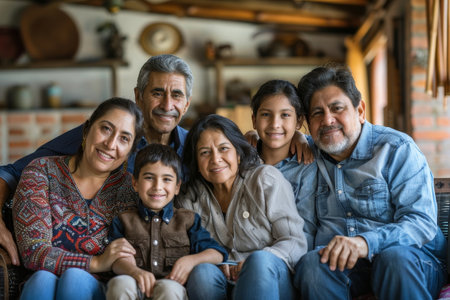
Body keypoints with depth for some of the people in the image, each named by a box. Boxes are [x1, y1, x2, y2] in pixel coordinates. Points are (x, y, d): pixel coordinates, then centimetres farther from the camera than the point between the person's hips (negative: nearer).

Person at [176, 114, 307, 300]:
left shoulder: (267, 179, 0)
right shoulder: (190, 199, 8)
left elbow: (295, 242, -5)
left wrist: (253, 263, -22)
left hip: (272, 280, -2)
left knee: (260, 260, -35)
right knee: (202, 271, -30)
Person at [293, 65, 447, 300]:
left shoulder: (397, 150, -3)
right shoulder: (311, 155, 11)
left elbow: (422, 222, -14)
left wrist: (365, 242, -31)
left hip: (411, 262, -2)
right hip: (340, 262, 3)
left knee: (394, 257, -37)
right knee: (311, 263, -30)